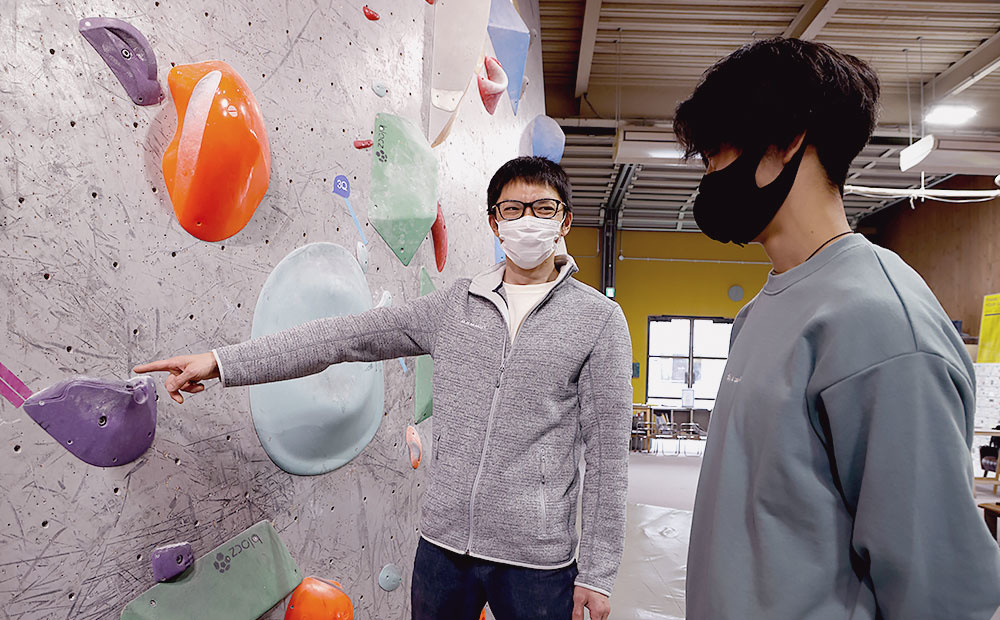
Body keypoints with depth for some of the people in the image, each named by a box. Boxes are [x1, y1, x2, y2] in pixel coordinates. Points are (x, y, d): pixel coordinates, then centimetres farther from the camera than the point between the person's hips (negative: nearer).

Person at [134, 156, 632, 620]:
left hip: (536, 559, -3)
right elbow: (342, 337, 0)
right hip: (443, 542, 3)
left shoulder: (599, 319, -6)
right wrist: (221, 362, -5)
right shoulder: (454, 305, 3)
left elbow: (607, 454, -6)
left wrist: (597, 574, -6)